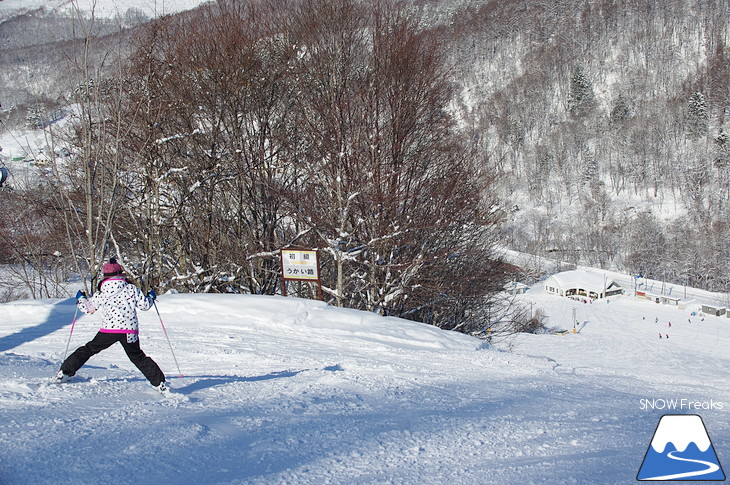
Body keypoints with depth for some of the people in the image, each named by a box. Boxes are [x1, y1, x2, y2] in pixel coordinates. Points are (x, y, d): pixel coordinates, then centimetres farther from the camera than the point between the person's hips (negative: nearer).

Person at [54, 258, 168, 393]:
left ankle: (64, 373, 12)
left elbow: (88, 308, 16)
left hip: (109, 329, -1)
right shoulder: (132, 289, 4)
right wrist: (151, 297, 31)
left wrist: (80, 298, 36)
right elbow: (144, 305, 9)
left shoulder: (102, 293, 4)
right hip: (130, 331, 1)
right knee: (138, 357, 15)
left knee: (88, 350, 14)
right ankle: (159, 383, 7)